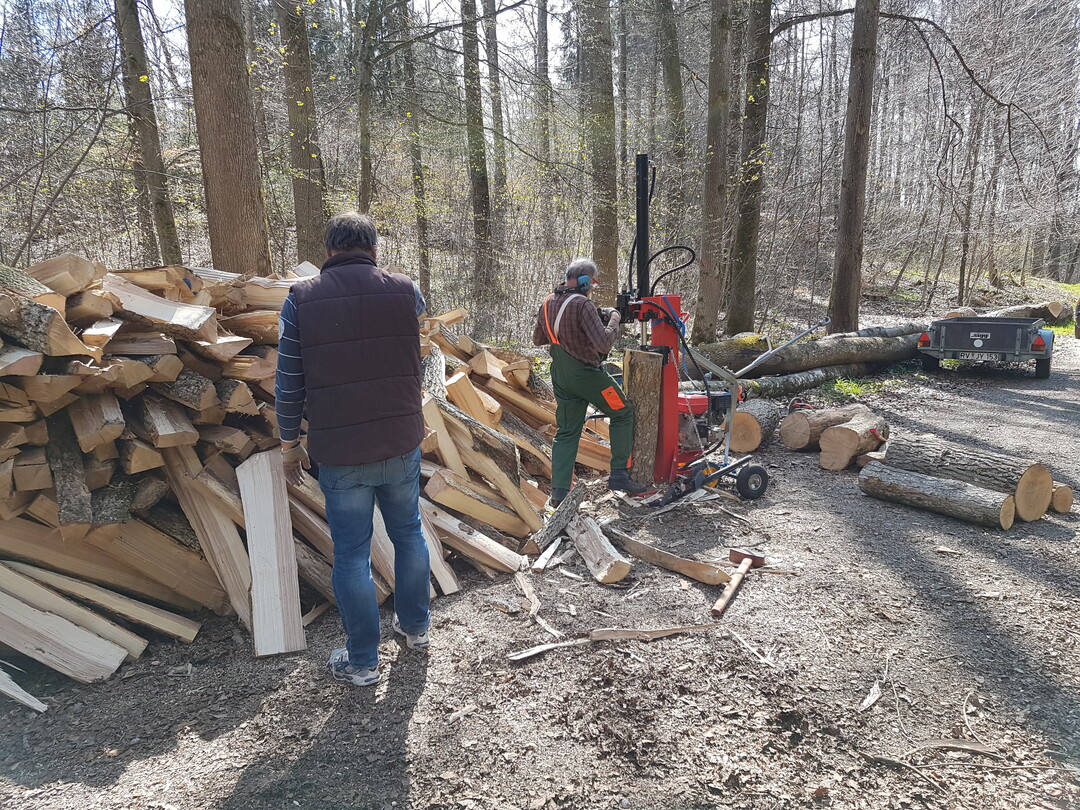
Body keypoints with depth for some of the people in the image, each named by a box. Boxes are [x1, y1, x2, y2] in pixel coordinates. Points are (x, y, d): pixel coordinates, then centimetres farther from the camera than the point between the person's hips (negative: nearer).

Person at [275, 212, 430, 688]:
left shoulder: (301, 299, -6)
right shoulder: (403, 290, -2)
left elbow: (289, 383, -4)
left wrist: (290, 444, 9)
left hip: (340, 453, -2)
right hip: (402, 444, 2)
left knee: (351, 554, 9)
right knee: (408, 534, 21)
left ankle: (362, 662, 22)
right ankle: (415, 627, 38)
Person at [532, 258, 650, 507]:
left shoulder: (547, 304, 6)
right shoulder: (583, 305, -19)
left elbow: (537, 339, 17)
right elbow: (604, 343, -26)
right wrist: (614, 319, -10)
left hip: (560, 375, 7)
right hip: (587, 374, -7)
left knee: (567, 431, 13)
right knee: (623, 414, 12)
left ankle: (558, 493, 9)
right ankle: (619, 475, 11)